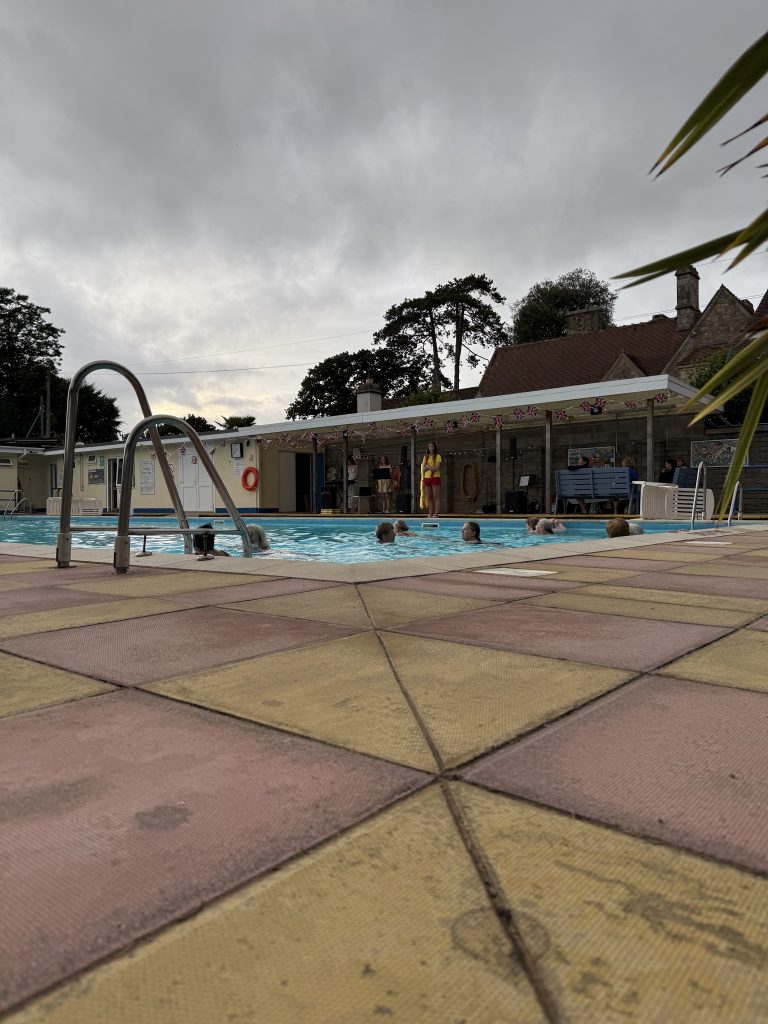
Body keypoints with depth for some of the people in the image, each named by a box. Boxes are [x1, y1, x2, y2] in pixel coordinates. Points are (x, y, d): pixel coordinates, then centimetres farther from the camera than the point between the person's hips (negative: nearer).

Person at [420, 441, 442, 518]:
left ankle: (436, 514, -10)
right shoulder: (425, 457, 14)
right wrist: (432, 467, -11)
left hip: (435, 477, -5)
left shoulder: (437, 456, 1)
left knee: (436, 497, -7)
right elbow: (424, 468, 4)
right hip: (427, 478, 5)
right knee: (429, 497, 5)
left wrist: (428, 467, -8)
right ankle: (430, 514, 7)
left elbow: (437, 468, -10)